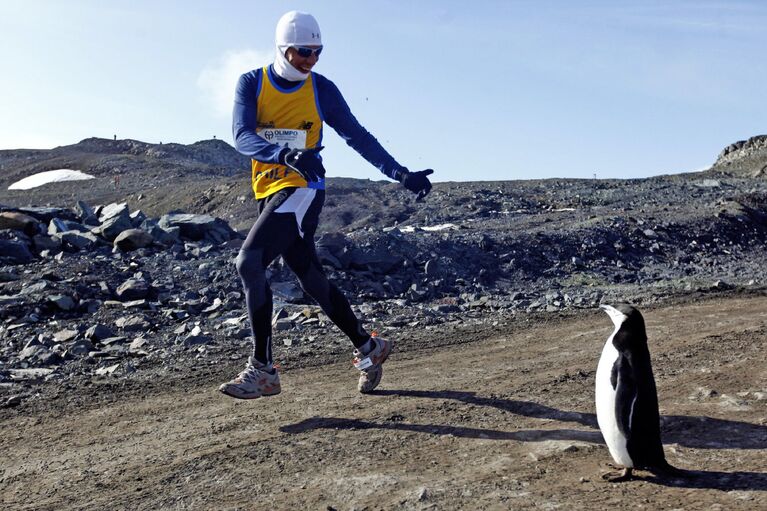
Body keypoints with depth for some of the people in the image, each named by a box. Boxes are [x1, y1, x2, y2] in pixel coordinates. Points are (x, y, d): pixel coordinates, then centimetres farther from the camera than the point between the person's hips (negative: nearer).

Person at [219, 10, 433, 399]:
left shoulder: (321, 89, 1)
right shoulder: (251, 84, 2)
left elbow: (357, 136, 6)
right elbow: (242, 136, -13)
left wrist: (401, 174, 0)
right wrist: (287, 155, -32)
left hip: (303, 190, -3)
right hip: (269, 192, 4)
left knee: (249, 262, -20)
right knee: (312, 280, 8)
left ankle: (263, 371, -14)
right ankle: (368, 347, 24)